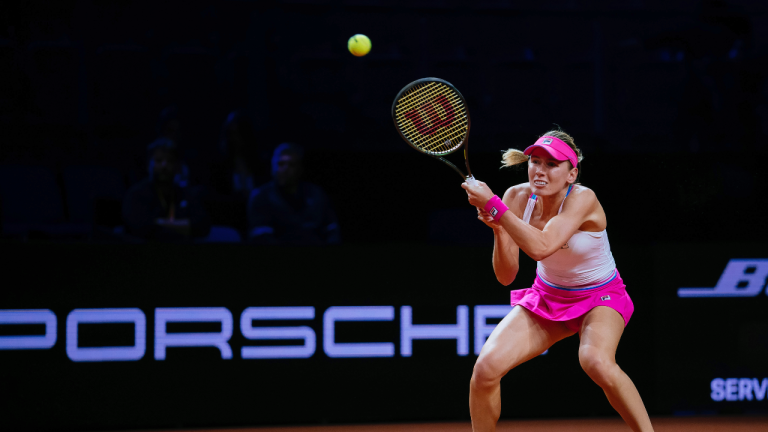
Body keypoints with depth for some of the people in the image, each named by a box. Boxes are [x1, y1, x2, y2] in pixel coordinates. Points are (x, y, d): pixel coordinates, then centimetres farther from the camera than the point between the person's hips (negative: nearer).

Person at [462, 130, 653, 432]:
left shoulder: (582, 199, -27)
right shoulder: (517, 198, -14)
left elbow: (541, 248, -43)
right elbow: (506, 276, -16)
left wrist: (493, 205, -41)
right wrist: (498, 229, -33)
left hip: (600, 297, -4)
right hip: (547, 297, 4)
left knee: (595, 361, -36)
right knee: (486, 367, -15)